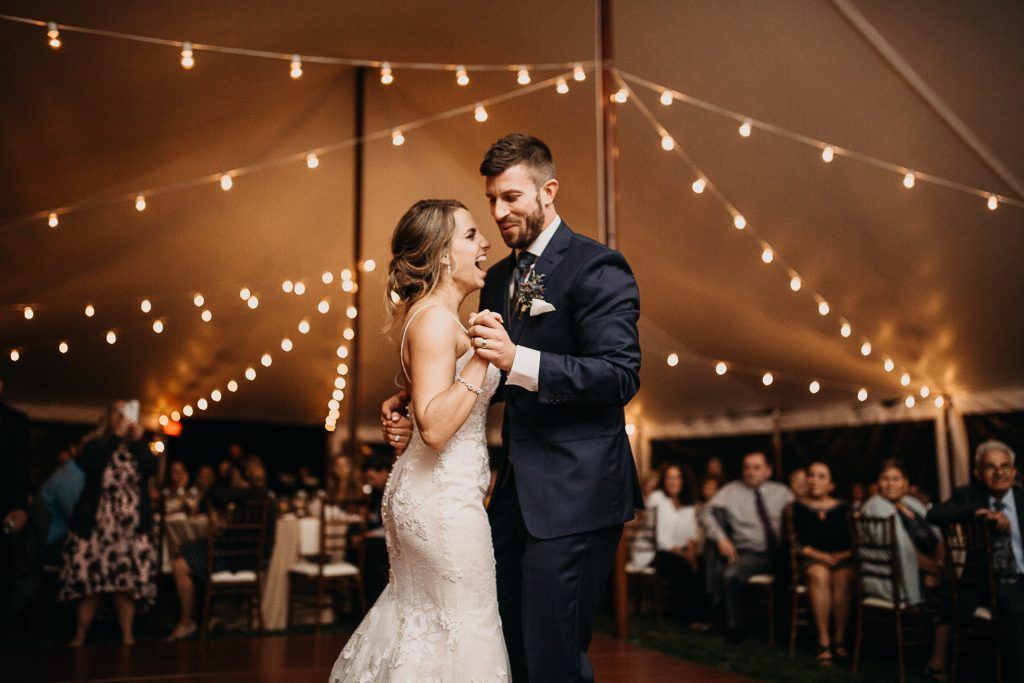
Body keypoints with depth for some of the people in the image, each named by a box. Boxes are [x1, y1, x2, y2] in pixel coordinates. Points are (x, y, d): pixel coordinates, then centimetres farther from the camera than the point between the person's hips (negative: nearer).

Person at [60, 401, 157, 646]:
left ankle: (127, 635, 1)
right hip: (96, 523, -1)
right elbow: (90, 465, -12)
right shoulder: (96, 445, 9)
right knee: (89, 580, -5)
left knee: (127, 582, -5)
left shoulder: (139, 448, 15)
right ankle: (80, 635, 5)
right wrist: (115, 437, -9)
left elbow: (151, 469, -3)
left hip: (131, 525, 1)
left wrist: (139, 440, -8)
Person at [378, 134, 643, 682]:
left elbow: (621, 375, -19)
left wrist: (518, 360, -29)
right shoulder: (498, 278, 15)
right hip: (515, 493, 8)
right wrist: (411, 403, 2)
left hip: (574, 496, -8)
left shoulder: (597, 267, -10)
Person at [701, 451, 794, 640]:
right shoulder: (731, 491, 11)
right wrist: (721, 538, -12)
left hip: (782, 554, 2)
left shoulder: (782, 492, 16)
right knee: (730, 575, -31)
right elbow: (707, 512, 2)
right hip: (750, 554, -1)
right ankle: (736, 629, -14)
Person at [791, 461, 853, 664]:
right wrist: (821, 556, -10)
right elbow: (796, 543, 2)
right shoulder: (798, 507, 11)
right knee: (820, 575, -35)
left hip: (842, 559, 1)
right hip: (811, 560, -1)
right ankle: (823, 642, -34)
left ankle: (840, 640, -27)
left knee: (842, 578, -33)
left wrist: (843, 556, -12)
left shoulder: (843, 509, 14)